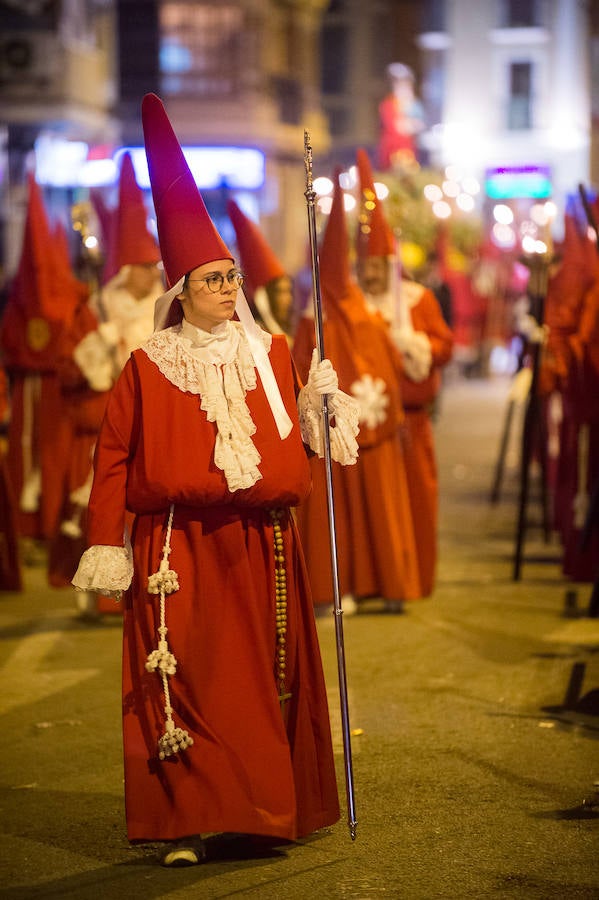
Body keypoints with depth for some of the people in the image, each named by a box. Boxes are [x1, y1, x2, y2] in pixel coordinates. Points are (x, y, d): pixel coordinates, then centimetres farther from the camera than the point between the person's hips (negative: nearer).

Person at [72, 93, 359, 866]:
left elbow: (293, 439, 13)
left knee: (265, 677, 5)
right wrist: (106, 543, -5)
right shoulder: (149, 366, 1)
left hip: (260, 543, 3)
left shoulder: (269, 352, 10)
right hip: (180, 547, -3)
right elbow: (114, 455, 1)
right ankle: (187, 822, -2)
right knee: (185, 680, -5)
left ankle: (268, 808, 15)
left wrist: (318, 403, -6)